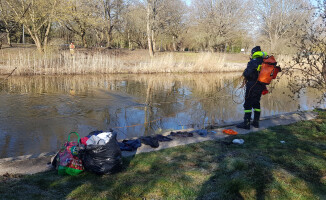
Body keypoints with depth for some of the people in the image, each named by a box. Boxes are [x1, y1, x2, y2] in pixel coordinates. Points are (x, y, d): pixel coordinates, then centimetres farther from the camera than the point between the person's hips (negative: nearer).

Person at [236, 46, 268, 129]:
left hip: (252, 85, -7)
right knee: (256, 103, 17)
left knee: (248, 104, -3)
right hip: (261, 86, 8)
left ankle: (246, 123, -3)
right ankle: (256, 122, 22)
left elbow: (246, 73, -18)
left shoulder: (253, 62, -15)